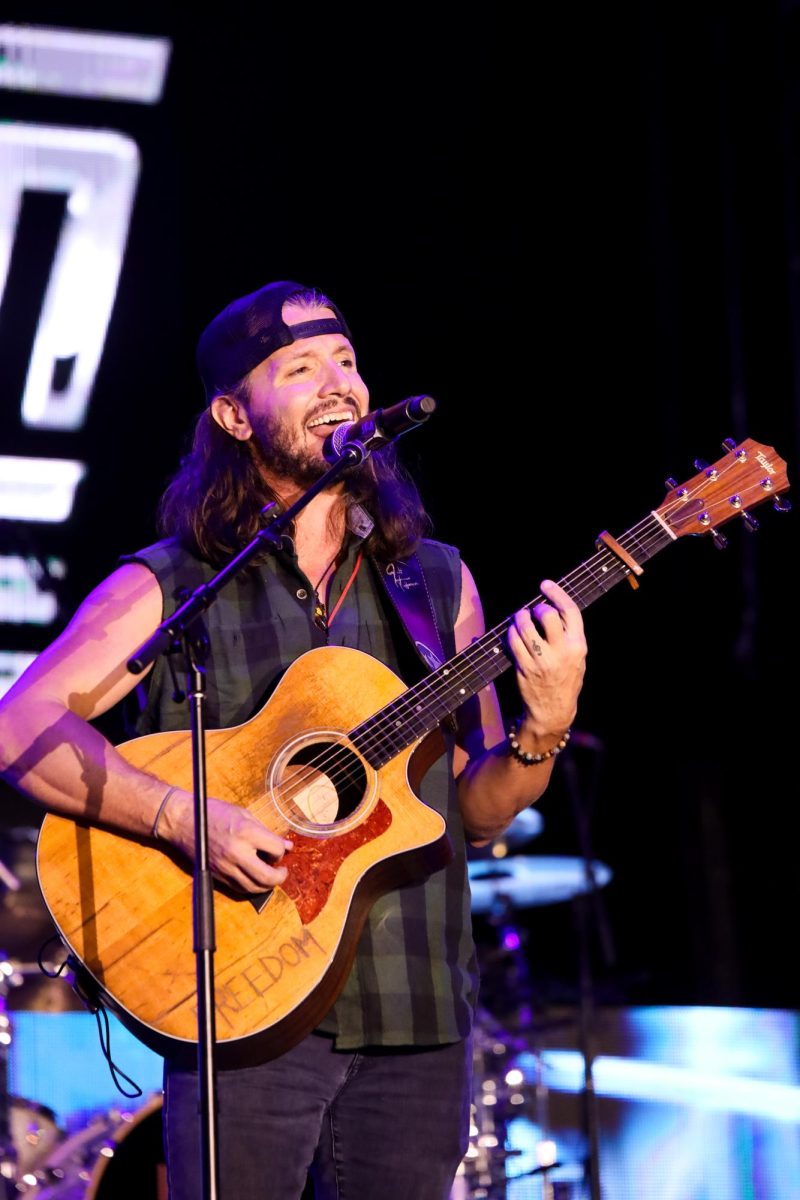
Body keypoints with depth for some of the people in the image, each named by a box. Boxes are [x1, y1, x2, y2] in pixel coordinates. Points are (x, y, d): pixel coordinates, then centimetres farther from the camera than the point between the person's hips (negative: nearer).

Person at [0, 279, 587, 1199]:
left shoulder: (436, 581, 12)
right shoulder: (167, 587, 1)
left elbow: (477, 814, 11)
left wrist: (542, 730, -8)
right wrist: (181, 817, -21)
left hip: (415, 1019, 3)